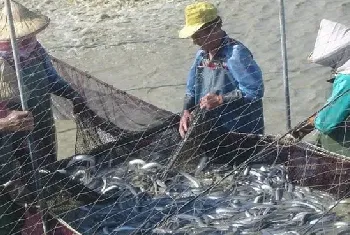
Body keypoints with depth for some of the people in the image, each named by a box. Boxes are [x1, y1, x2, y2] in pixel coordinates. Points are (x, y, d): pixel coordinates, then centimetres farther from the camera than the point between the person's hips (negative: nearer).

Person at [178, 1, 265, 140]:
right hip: (210, 133, 8)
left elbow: (255, 91, -25)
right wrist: (186, 111, -2)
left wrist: (220, 100, -23)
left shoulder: (236, 53, -18)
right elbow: (191, 89, 16)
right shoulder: (201, 54, 8)